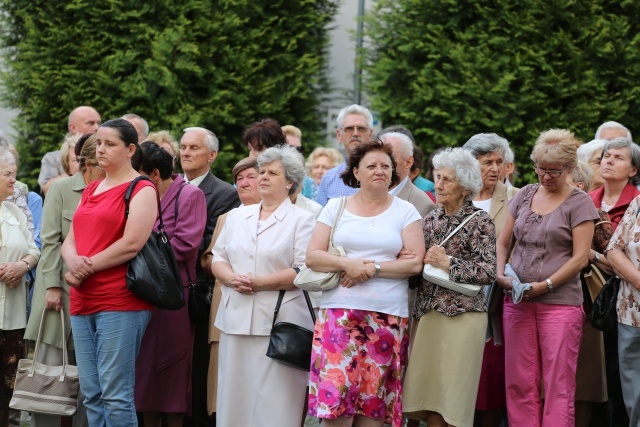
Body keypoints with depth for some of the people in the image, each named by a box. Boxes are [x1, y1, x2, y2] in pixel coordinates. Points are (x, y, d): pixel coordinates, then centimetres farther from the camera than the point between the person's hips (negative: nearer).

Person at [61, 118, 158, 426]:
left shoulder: (141, 190, -3)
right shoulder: (91, 190, 20)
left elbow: (132, 243, -15)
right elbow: (70, 241, 16)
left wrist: (87, 268, -10)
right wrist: (74, 262, -6)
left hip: (120, 301, -8)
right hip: (83, 302, 8)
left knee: (115, 395, -10)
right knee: (91, 395, 6)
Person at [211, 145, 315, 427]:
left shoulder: (301, 220, 0)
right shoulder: (237, 216, 18)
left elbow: (304, 271, -9)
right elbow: (218, 258, 14)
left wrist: (260, 283, -16)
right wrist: (232, 279, -8)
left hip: (279, 321, -5)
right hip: (236, 318, 5)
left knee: (273, 403, -6)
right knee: (234, 396, 5)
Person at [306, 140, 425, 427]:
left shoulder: (405, 211, 7)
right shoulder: (335, 207, 10)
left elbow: (415, 263, -2)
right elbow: (312, 257, 3)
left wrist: (372, 268, -12)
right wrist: (347, 264, -13)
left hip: (388, 316, 0)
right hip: (339, 313, 0)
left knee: (374, 399, 0)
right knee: (335, 392, -8)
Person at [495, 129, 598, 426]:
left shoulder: (579, 203, -1)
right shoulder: (525, 196, 12)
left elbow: (580, 258, -8)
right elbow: (503, 242, 16)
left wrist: (545, 285, -16)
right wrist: (501, 273, -2)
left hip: (560, 302, -5)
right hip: (517, 301, 5)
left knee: (559, 385, -5)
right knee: (519, 383, 4)